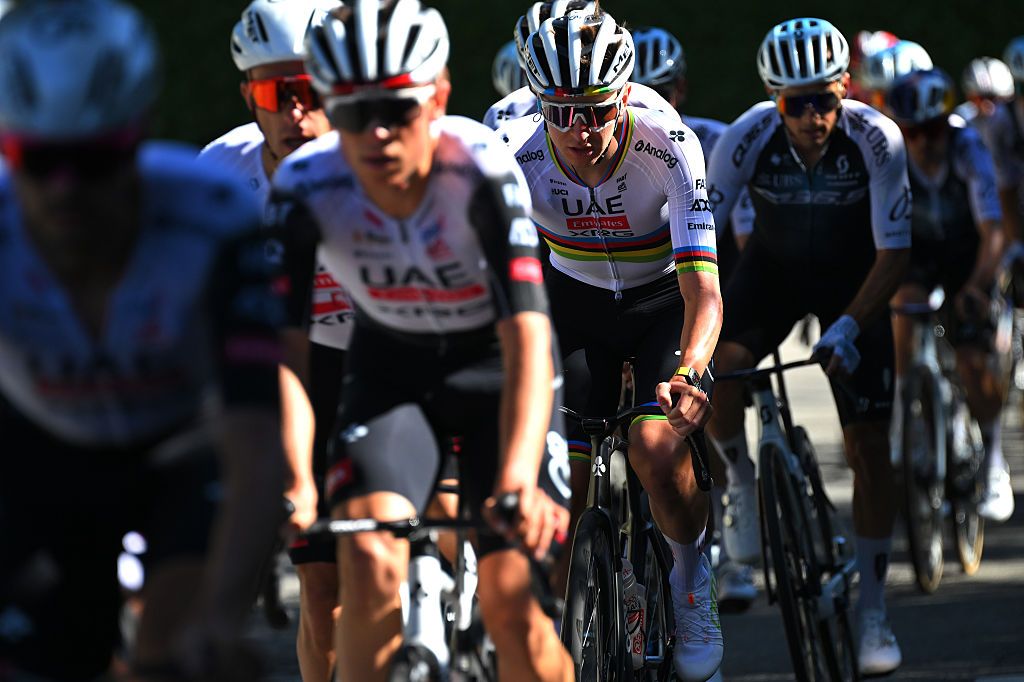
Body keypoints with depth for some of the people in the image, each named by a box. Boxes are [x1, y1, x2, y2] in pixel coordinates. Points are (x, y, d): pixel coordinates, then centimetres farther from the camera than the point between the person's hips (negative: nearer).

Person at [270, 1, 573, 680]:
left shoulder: (482, 170, -31)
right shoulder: (306, 186, -24)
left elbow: (527, 335, -38)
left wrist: (517, 482, -51)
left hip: (494, 363, -2)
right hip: (390, 365, 2)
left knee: (510, 600, -12)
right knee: (369, 561, -23)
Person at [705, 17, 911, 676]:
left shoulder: (877, 139, -30)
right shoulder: (750, 136, -29)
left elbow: (895, 253, -28)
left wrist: (848, 325, -40)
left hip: (853, 279, -1)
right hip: (774, 266, 1)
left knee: (868, 440, -7)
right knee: (717, 363, -30)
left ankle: (873, 611, 4)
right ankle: (743, 485, 0)